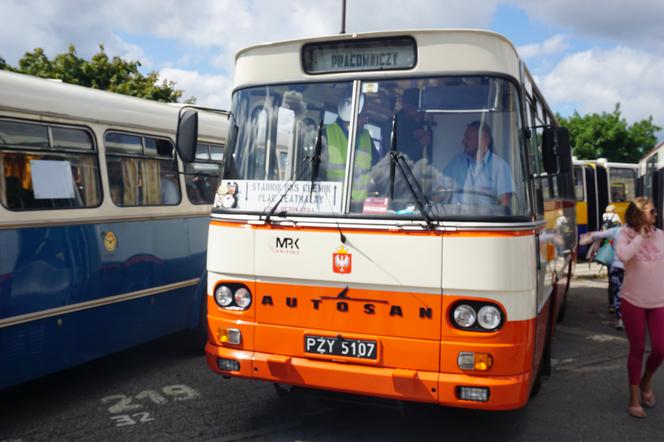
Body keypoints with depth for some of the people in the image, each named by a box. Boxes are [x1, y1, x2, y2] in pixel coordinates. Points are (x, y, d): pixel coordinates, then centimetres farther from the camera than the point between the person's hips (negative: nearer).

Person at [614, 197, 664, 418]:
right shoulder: (625, 235, -9)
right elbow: (623, 255, -30)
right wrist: (640, 236, -20)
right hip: (633, 302, -3)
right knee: (637, 349, 6)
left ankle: (646, 381, 32)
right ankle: (634, 396, 22)